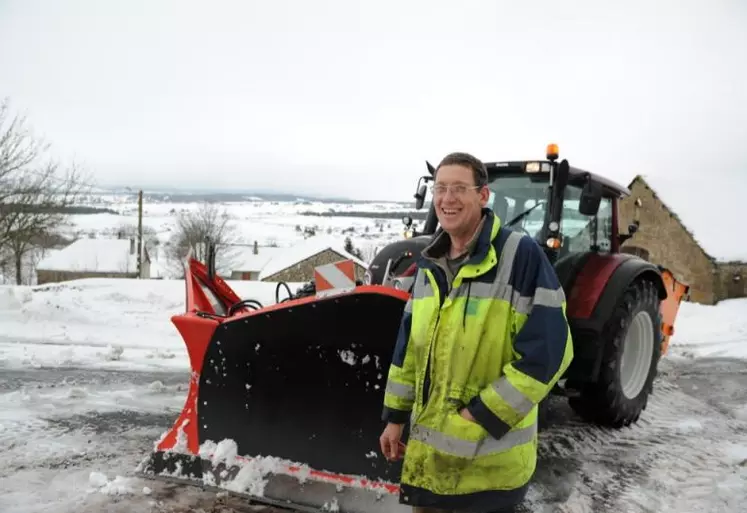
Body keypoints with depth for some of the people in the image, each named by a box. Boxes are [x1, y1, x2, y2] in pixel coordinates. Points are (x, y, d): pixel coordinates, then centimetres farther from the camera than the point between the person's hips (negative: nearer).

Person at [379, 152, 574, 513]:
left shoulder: (522, 255, -15)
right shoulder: (429, 264, 7)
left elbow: (547, 352, -19)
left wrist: (483, 416, -18)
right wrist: (395, 416, 13)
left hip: (490, 455, -6)